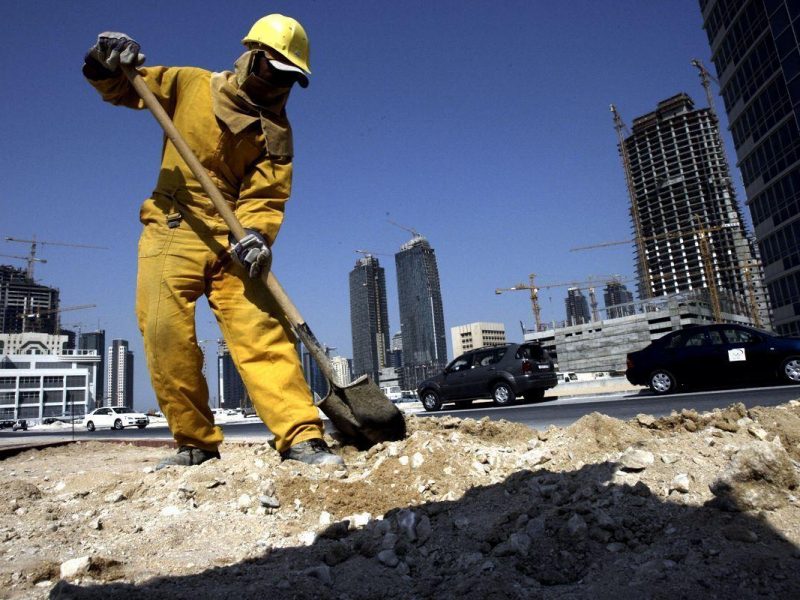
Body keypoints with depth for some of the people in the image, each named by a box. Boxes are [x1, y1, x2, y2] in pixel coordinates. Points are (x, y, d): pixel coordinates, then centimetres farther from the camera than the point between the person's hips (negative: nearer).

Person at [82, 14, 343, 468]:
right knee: (166, 333, -11)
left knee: (262, 331, -13)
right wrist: (107, 65, -6)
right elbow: (121, 89, 17)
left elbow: (266, 196, -3)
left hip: (233, 239, 0)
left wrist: (257, 234, -24)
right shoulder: (191, 85, 9)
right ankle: (195, 441, 1)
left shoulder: (276, 130, 8)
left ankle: (301, 437, -15)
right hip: (173, 229, 1)